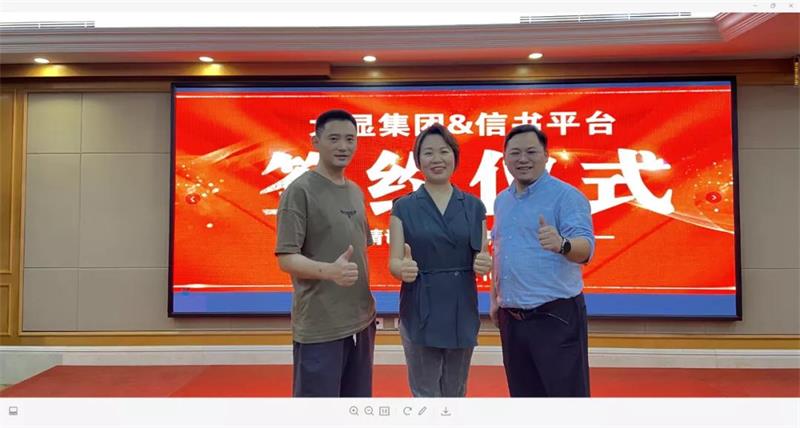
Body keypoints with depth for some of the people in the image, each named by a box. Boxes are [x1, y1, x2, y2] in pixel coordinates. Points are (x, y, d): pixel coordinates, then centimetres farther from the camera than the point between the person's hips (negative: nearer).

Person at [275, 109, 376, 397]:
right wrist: (329, 270, -33)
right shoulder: (300, 191, -10)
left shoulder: (356, 192, 12)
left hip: (360, 322, 7)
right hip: (319, 327, -7)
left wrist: (370, 306, 16)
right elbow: (286, 259, -15)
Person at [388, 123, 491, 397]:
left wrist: (484, 264, -16)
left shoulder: (474, 206, 5)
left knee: (455, 395, 15)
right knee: (425, 397, 6)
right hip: (420, 313, -2)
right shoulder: (404, 207, -1)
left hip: (462, 312, 2)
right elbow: (394, 262, -4)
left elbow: (483, 259, 7)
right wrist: (403, 268, -27)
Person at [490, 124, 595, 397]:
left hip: (556, 316, -7)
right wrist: (494, 298, 16)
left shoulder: (567, 196, -9)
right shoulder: (501, 201, 12)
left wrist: (562, 244, -42)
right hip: (512, 318, 7)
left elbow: (585, 247, -21)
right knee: (524, 396, 17)